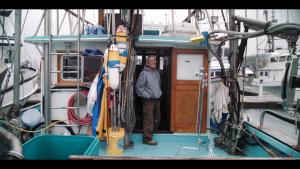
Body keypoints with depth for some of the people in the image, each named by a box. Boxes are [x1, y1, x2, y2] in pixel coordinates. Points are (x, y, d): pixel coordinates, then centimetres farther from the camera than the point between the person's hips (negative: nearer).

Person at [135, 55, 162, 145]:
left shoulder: (157, 72, 11)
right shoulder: (144, 73, -13)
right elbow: (139, 88, -15)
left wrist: (159, 92, 14)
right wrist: (148, 96, -15)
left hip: (157, 100, 8)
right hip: (148, 100, -8)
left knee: (157, 119, 17)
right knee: (149, 120, -3)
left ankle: (150, 133, 35)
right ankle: (147, 139, 10)